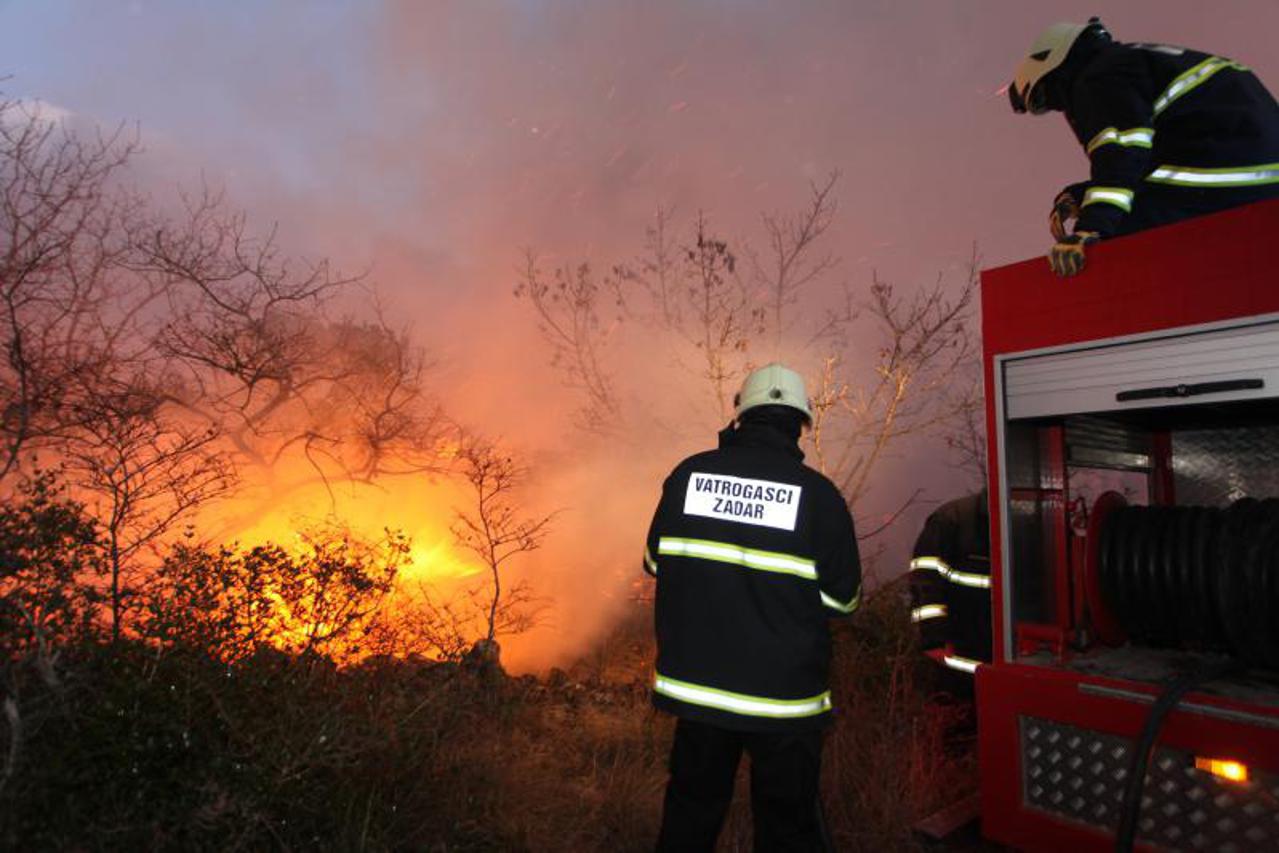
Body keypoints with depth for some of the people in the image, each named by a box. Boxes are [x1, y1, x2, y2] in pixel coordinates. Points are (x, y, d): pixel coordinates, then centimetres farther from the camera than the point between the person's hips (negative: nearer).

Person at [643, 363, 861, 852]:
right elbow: (843, 597, -5)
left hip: (696, 682, 3)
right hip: (784, 696, -2)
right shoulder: (817, 493, -13)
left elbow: (656, 560, 6)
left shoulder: (689, 473, -5)